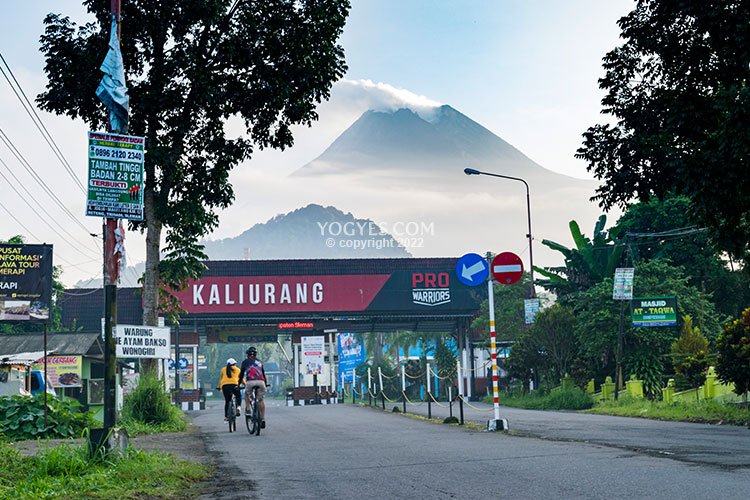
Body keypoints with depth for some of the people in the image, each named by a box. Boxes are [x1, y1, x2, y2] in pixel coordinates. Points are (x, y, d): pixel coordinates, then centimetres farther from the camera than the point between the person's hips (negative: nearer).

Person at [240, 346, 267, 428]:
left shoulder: (245, 362, 19)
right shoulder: (260, 362, 26)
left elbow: (241, 374, 22)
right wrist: (265, 384, 44)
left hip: (250, 381, -2)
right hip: (261, 382, 2)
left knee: (246, 394, 29)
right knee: (261, 400, 14)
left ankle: (247, 409, 13)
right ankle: (263, 419, 6)